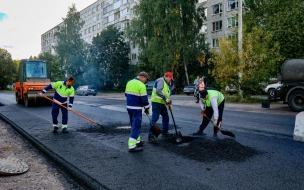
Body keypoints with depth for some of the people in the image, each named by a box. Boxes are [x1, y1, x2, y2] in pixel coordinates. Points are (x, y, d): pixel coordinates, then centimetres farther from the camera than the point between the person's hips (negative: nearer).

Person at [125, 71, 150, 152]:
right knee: (136, 126, -4)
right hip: (136, 109, -8)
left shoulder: (129, 82, 10)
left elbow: (126, 94, 18)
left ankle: (137, 141, 30)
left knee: (134, 125, 19)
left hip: (129, 107, 9)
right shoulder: (141, 85, -15)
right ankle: (132, 146, -5)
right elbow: (144, 98, -15)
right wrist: (147, 108, -2)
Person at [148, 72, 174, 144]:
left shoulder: (166, 83, 22)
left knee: (166, 117, 18)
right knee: (154, 119, -12)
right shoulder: (161, 80, -10)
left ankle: (164, 132, 34)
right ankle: (151, 136, -12)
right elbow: (158, 91, -24)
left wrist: (168, 101, 2)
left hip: (162, 103, 10)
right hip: (156, 102, -10)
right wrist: (166, 98, -22)